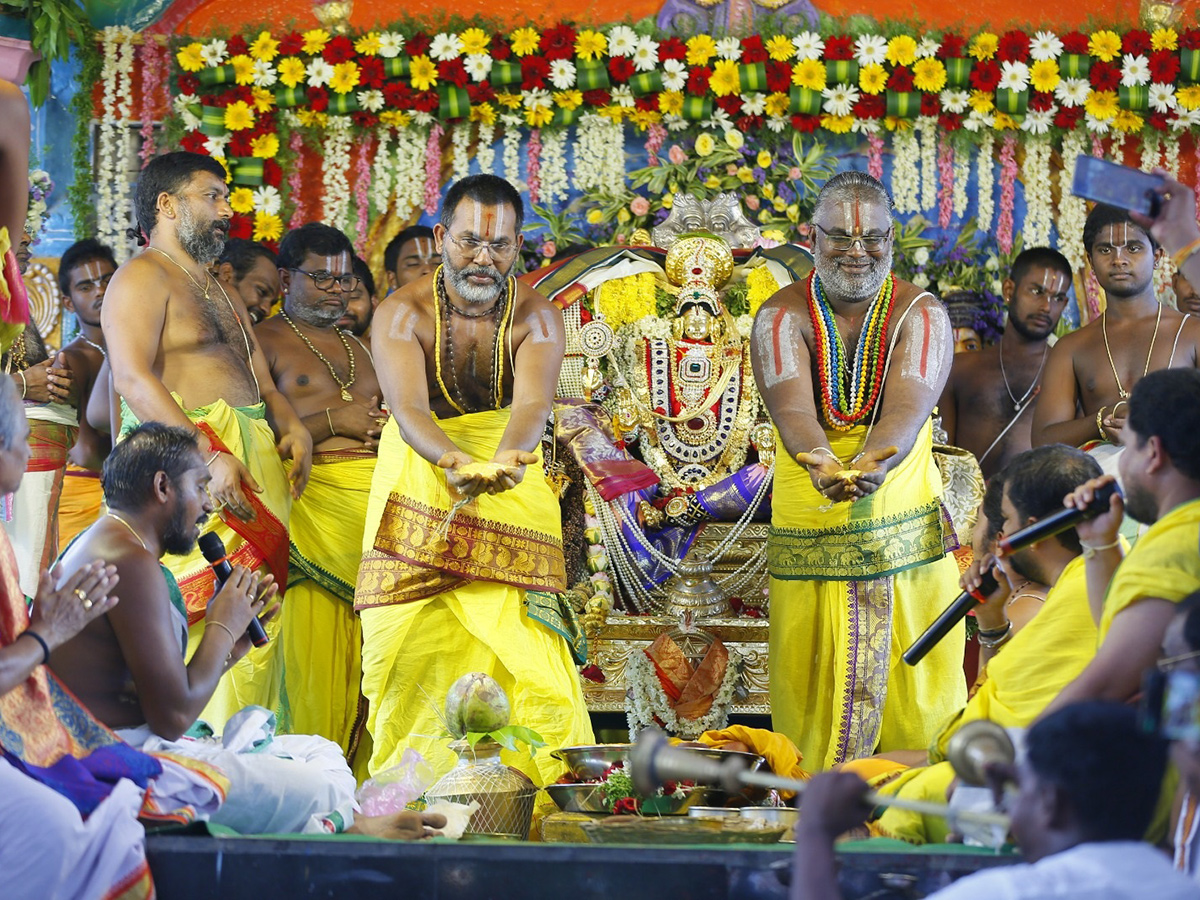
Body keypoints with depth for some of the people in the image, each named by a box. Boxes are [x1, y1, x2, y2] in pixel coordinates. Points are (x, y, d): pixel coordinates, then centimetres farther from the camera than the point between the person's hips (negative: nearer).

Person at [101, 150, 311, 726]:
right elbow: (132, 379, -14)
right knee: (205, 617, -15)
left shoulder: (224, 296, 28)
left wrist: (292, 426, 2)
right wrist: (209, 456, -23)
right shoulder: (144, 277, -1)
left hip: (254, 464, 8)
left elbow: (261, 381, 26)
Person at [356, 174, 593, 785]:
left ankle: (549, 776, -11)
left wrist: (504, 459, -52)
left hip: (512, 481, 0)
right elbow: (408, 408, -29)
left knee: (523, 638, -15)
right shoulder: (402, 313, -14)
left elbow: (533, 403, -28)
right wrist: (454, 461, -52)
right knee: (412, 641, -8)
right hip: (417, 477, 0)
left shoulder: (535, 317, -10)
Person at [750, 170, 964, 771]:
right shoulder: (782, 316, 0)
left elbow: (907, 407, -18)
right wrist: (820, 464, -41)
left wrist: (873, 463, -41)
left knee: (916, 699, 1)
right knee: (813, 699, 1)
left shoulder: (920, 314, 0)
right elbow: (791, 405, -19)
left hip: (906, 535, 0)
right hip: (808, 537, 0)